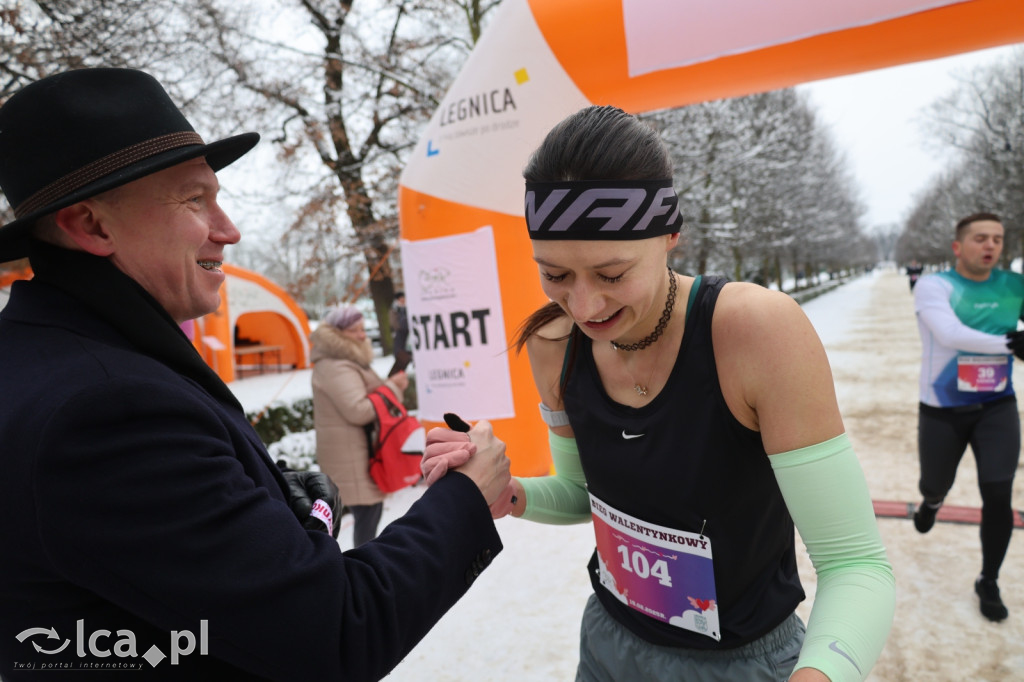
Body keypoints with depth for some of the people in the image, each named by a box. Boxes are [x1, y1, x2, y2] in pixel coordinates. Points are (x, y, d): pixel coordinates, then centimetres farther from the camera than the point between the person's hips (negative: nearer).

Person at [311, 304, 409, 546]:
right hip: (350, 455, -11)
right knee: (367, 512, -9)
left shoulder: (348, 362, 17)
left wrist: (392, 385, 1)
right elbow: (358, 410, -26)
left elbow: (368, 395, 21)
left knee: (372, 508, 20)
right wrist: (393, 388, -17)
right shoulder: (336, 368, -19)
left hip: (361, 451, 11)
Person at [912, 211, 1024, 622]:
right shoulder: (933, 286, -14)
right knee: (936, 485, 16)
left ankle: (988, 583, 21)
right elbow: (950, 333, -29)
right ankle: (931, 502, 57)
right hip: (942, 412, -2)